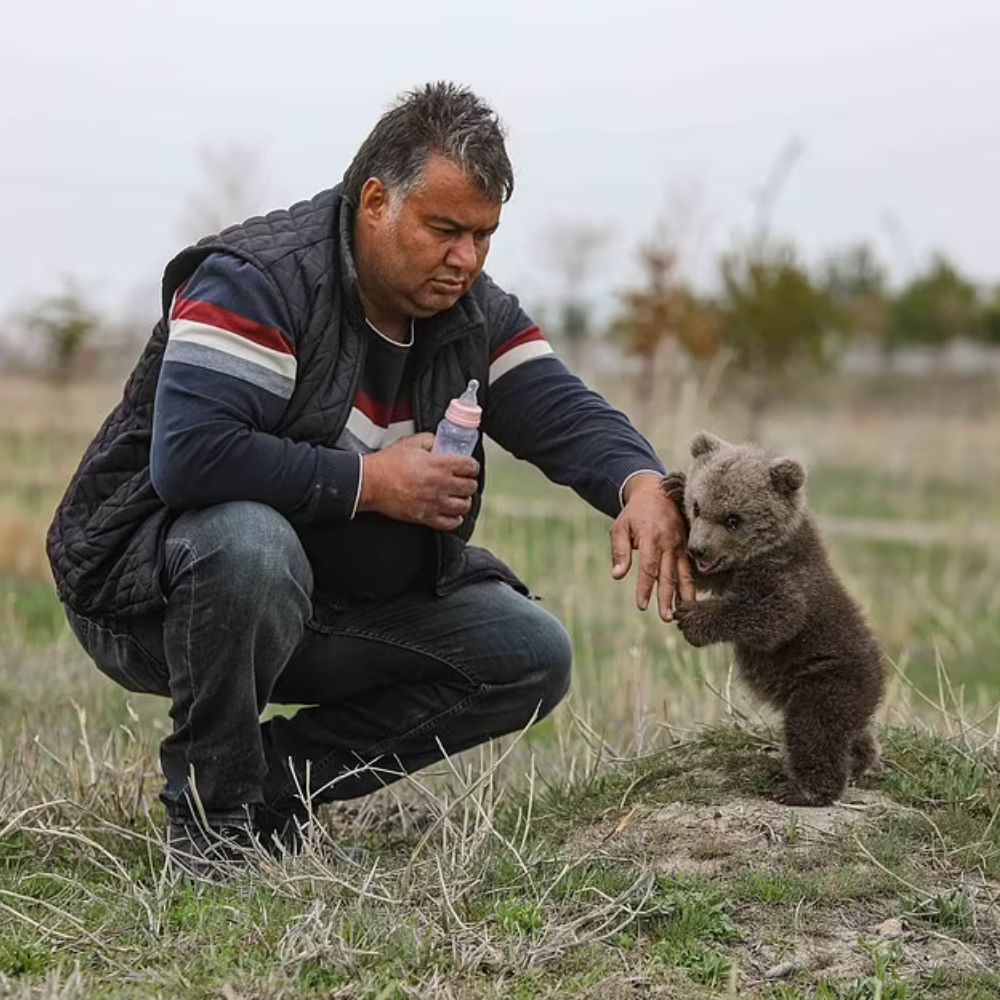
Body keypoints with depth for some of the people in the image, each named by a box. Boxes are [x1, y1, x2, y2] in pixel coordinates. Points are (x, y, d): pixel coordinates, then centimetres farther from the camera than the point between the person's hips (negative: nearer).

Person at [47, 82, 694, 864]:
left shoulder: (476, 316, 1)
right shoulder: (255, 280, -23)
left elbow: (567, 415, -10)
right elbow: (188, 456, -35)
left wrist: (641, 487, -34)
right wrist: (369, 482, -27)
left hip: (329, 601, 7)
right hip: (147, 586, -7)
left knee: (532, 656, -3)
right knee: (252, 543, -41)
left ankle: (278, 779, 2)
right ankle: (212, 809, -17)